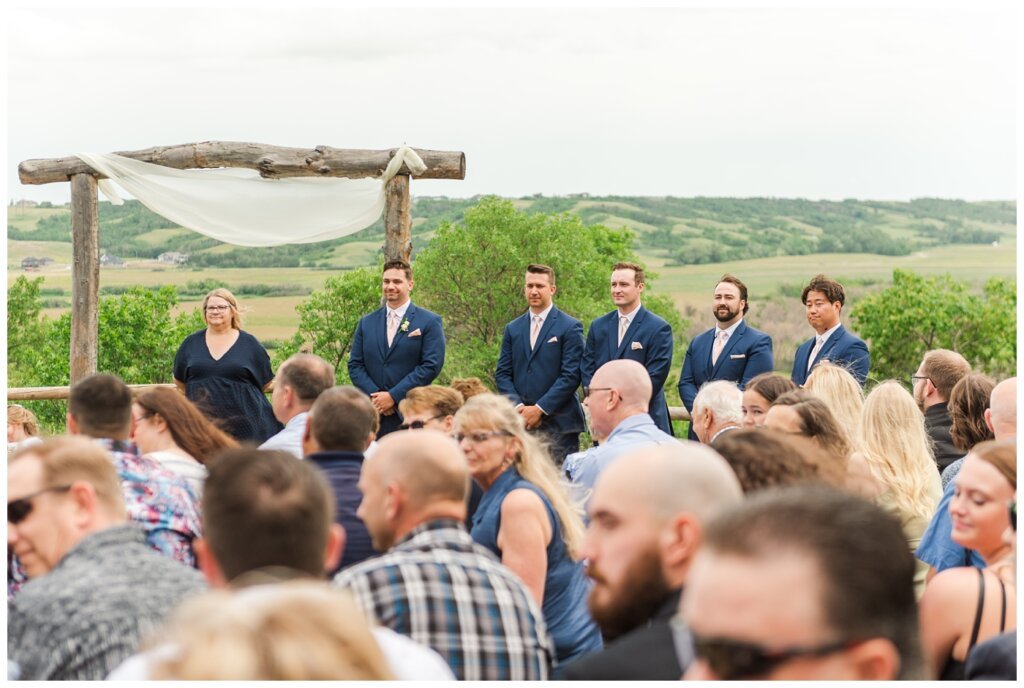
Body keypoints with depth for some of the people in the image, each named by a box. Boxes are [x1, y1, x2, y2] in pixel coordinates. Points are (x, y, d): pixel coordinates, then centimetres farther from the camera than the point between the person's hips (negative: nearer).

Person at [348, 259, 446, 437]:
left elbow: (431, 365, -7)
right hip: (372, 416, 3)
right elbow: (355, 365, 11)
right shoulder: (366, 322, 14)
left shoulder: (430, 322, 1)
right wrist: (375, 396, -7)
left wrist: (393, 396, -12)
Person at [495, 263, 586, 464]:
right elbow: (502, 374, 11)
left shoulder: (570, 327, 0)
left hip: (558, 423, -4)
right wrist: (518, 407, -6)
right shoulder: (512, 329, 15)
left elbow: (571, 376, -7)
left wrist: (540, 409, -12)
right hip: (521, 422, 4)